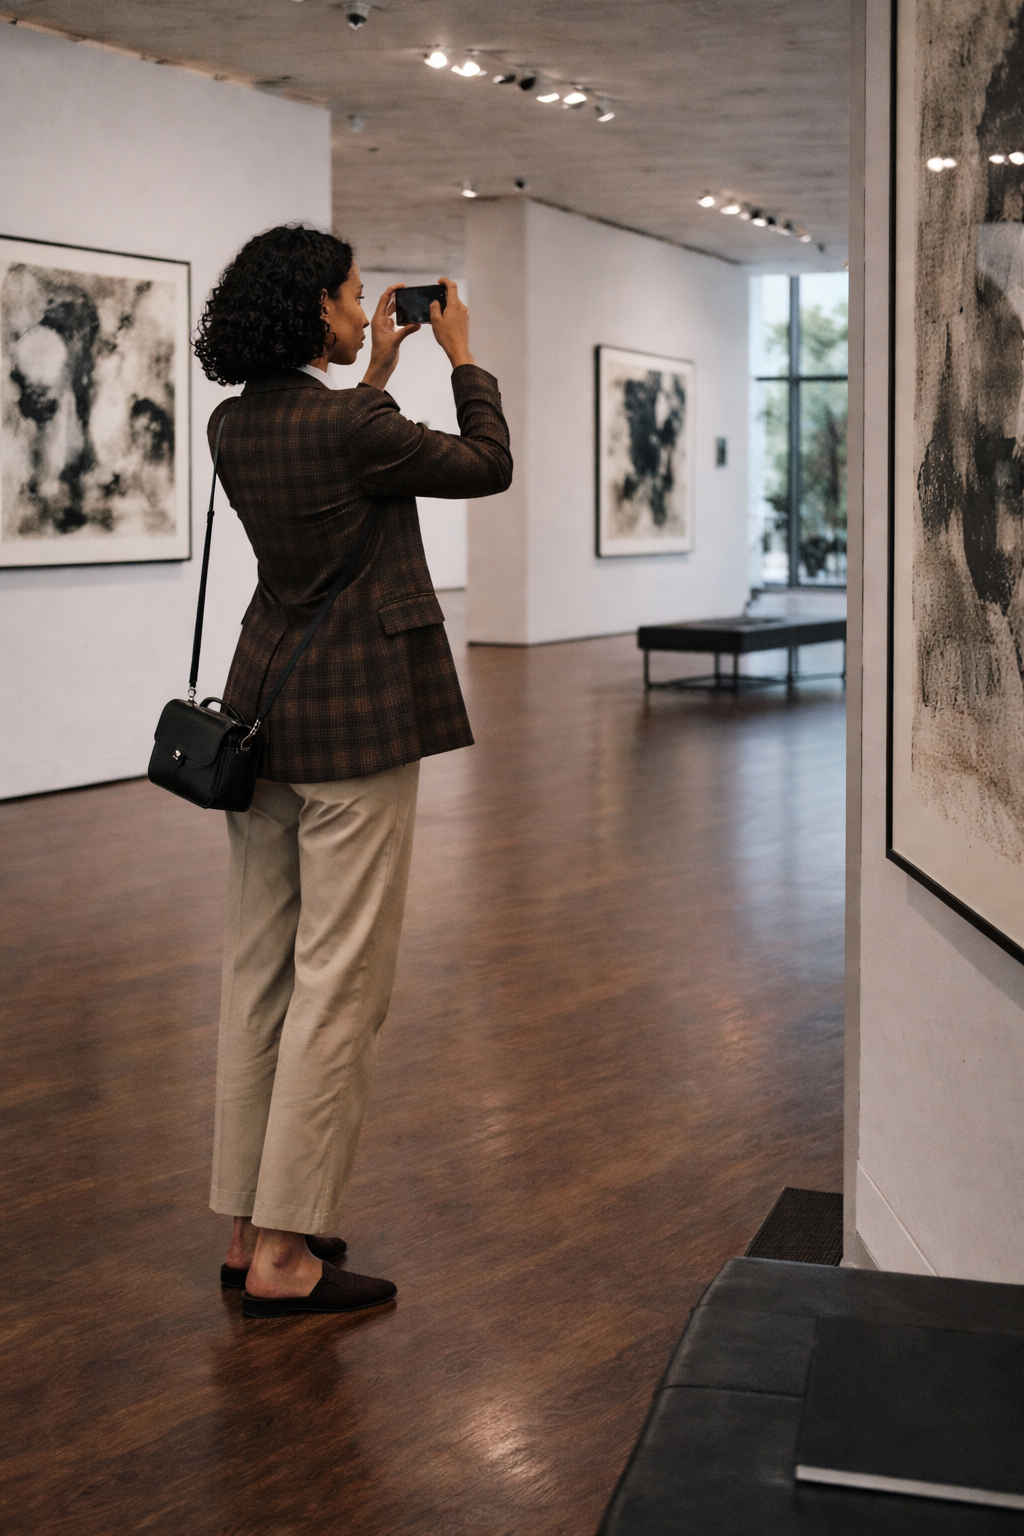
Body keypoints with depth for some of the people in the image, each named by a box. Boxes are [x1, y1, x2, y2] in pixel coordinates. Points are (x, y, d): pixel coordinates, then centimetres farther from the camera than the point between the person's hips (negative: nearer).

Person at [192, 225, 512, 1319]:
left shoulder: (234, 423, 7)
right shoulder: (349, 425, -17)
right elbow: (487, 467, -3)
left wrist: (377, 373, 25)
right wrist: (462, 358, 10)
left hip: (262, 710, 8)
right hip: (353, 720, -8)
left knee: (259, 972, 12)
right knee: (338, 983, -2)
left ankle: (247, 1229, 20)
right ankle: (283, 1255, 2)